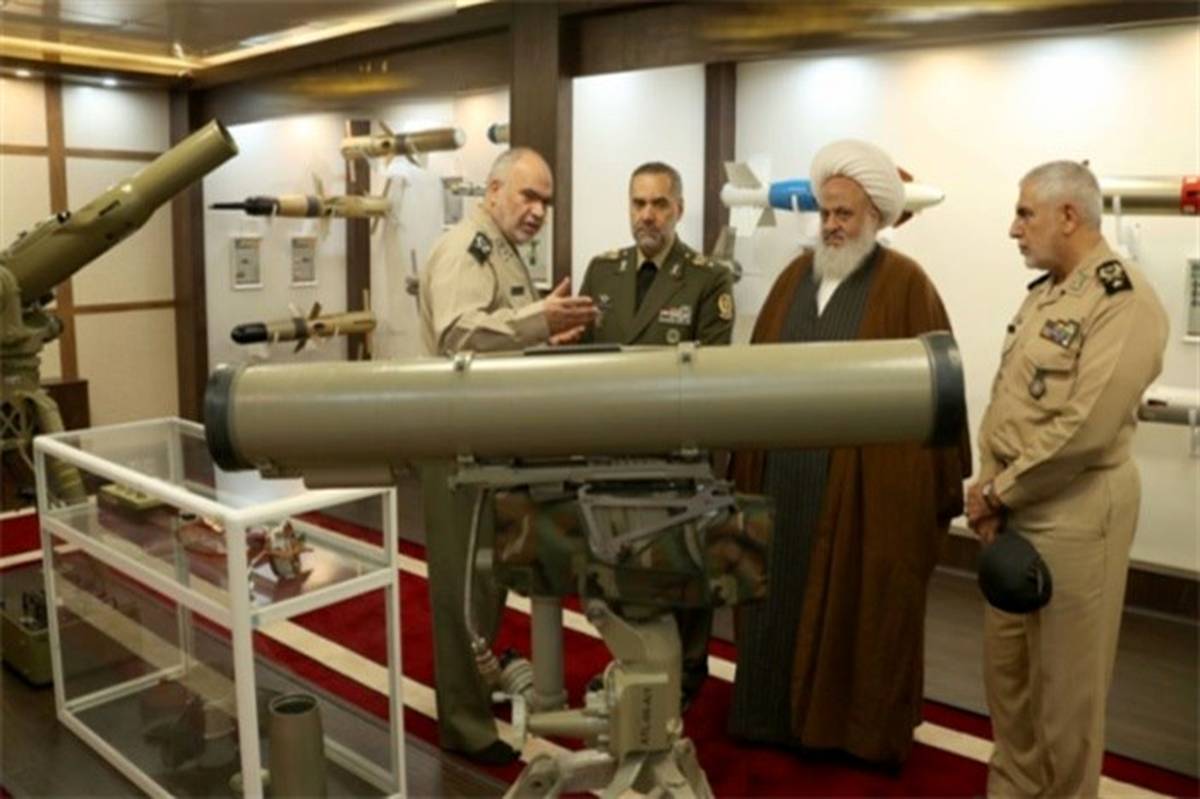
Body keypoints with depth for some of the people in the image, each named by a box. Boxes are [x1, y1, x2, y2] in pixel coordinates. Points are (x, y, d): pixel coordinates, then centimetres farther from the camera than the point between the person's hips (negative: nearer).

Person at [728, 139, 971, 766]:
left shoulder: (905, 285, -5)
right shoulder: (795, 276, 10)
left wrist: (945, 483, -6)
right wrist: (744, 461, 10)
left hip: (870, 484, -5)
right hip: (783, 476, 5)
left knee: (860, 607, 8)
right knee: (780, 596, 13)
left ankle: (864, 728, 26)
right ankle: (777, 714, 30)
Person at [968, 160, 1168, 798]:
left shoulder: (1123, 300, -16)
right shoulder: (1043, 292, 12)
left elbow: (1085, 428, -23)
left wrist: (997, 492, -14)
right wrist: (988, 486, -2)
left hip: (1074, 511, -8)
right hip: (1016, 506, 8)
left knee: (1065, 679, 7)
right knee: (1005, 661, 18)